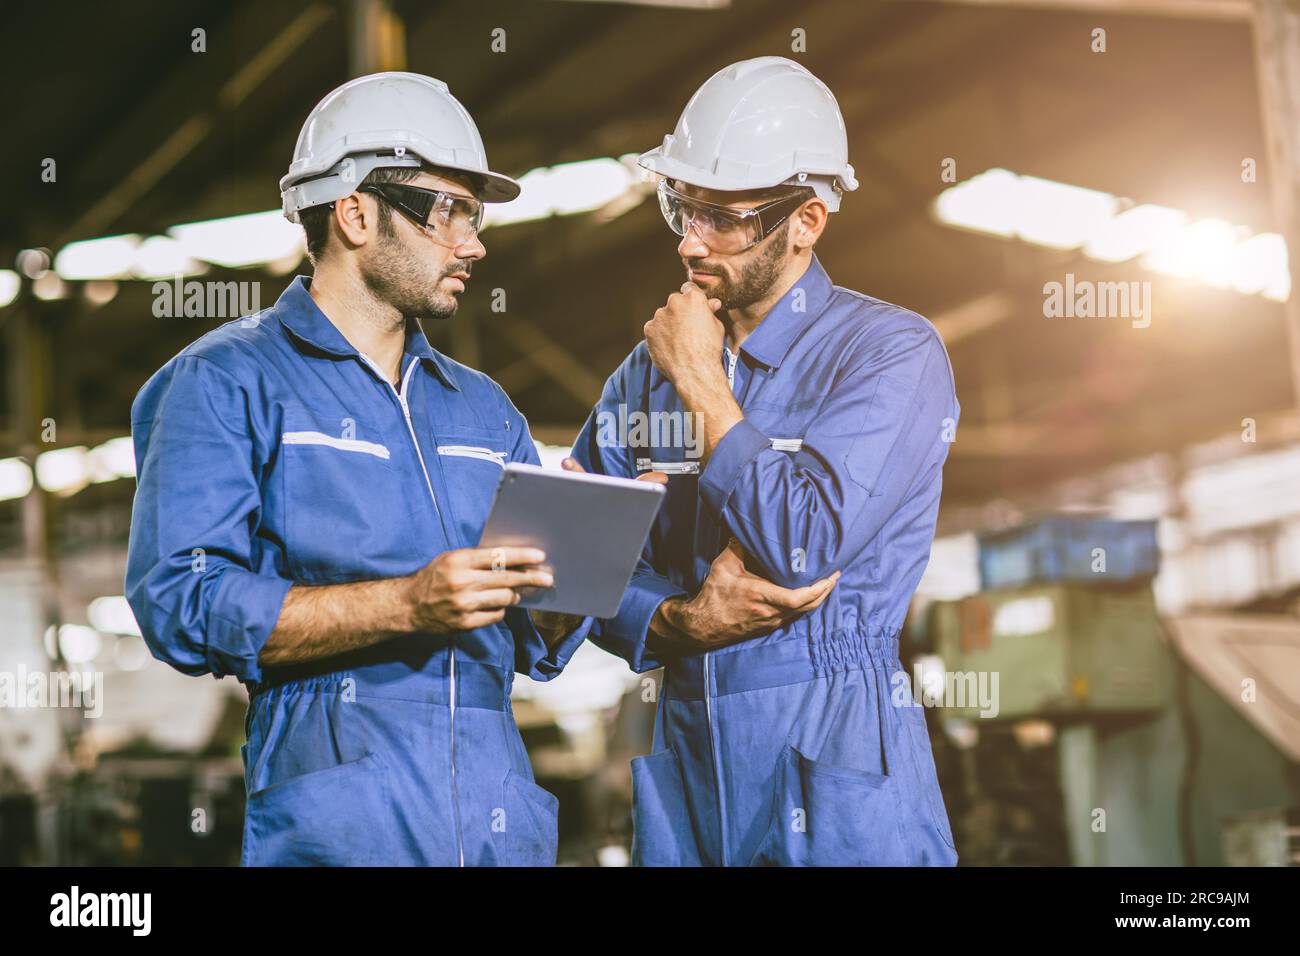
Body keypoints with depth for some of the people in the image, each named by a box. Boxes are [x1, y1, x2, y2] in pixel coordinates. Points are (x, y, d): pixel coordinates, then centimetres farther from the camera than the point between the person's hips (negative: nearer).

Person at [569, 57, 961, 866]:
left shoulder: (893, 353, -8)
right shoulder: (653, 366, 8)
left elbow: (805, 548, -19)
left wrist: (704, 387, -11)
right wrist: (676, 625, -12)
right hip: (683, 758, 5)